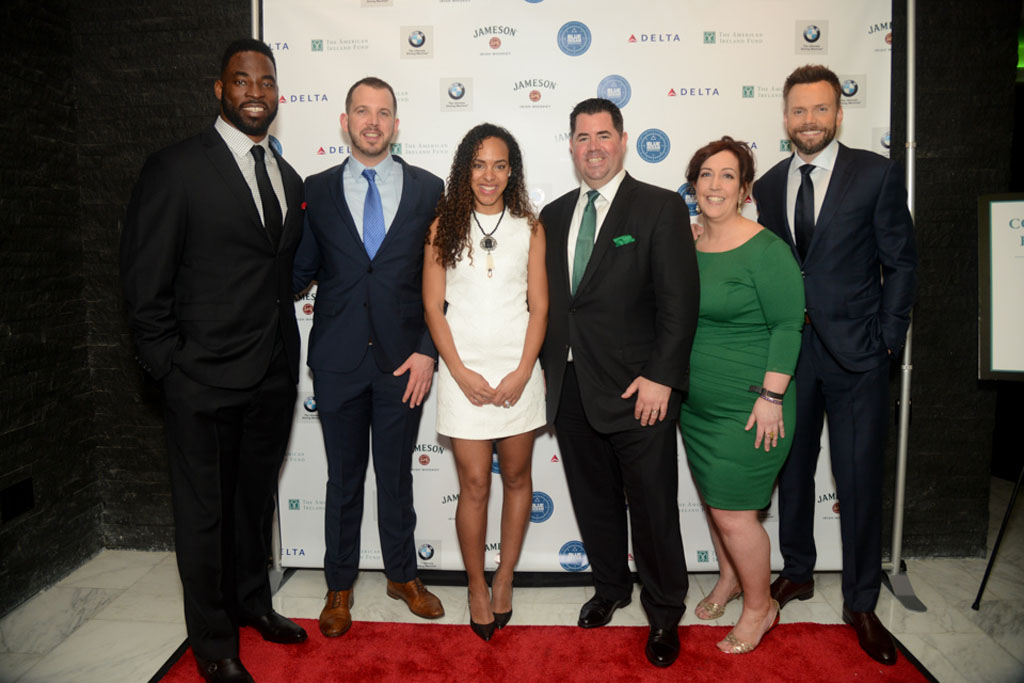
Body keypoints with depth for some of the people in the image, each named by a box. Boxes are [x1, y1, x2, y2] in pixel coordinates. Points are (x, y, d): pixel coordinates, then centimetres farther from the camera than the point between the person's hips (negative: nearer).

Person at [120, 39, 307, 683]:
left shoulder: (289, 179, 10)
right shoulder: (176, 169, -10)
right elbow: (145, 284, -10)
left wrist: (287, 352, 8)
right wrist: (170, 368, -11)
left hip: (274, 378, 6)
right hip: (205, 381, -5)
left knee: (257, 498, 21)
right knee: (206, 510, 9)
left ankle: (252, 600, 42)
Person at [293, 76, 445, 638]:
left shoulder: (427, 188, 2)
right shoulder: (316, 191, 5)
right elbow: (302, 271, 6)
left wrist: (427, 349, -6)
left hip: (403, 359, 0)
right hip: (337, 359, 1)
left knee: (396, 475, 13)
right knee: (344, 479, 13)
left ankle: (403, 575, 34)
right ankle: (340, 585, 31)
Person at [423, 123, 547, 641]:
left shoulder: (529, 228, 4)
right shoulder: (444, 227, 2)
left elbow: (539, 306, 2)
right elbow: (433, 307, 0)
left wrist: (522, 372, -8)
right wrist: (461, 372, -8)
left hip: (519, 371, 2)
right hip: (464, 373, -1)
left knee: (516, 477, 11)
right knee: (474, 485, 3)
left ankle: (505, 578, 30)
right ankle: (476, 585, 23)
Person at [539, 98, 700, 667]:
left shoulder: (661, 208, -4)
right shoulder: (554, 215, 12)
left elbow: (680, 301, -10)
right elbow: (548, 297, 14)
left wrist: (660, 377, -15)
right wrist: (550, 366, 7)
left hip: (636, 390, -5)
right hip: (570, 388, 5)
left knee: (653, 507, 5)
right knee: (594, 499, 18)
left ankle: (665, 613, 27)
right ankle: (611, 587, 40)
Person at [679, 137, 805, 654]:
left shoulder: (765, 250, -14)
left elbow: (788, 326, -14)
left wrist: (771, 397, -18)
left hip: (746, 407, -7)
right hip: (695, 402, 7)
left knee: (732, 511, 0)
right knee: (712, 499, 19)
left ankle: (760, 606, 24)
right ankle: (729, 578, 42)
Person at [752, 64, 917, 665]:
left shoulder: (877, 175, -3)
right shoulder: (769, 184, 8)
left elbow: (901, 262, -1)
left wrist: (887, 340, -6)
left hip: (856, 354, -3)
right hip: (788, 351, 3)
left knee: (860, 481, 4)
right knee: (792, 469, 14)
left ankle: (861, 603, 22)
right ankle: (797, 572, 34)